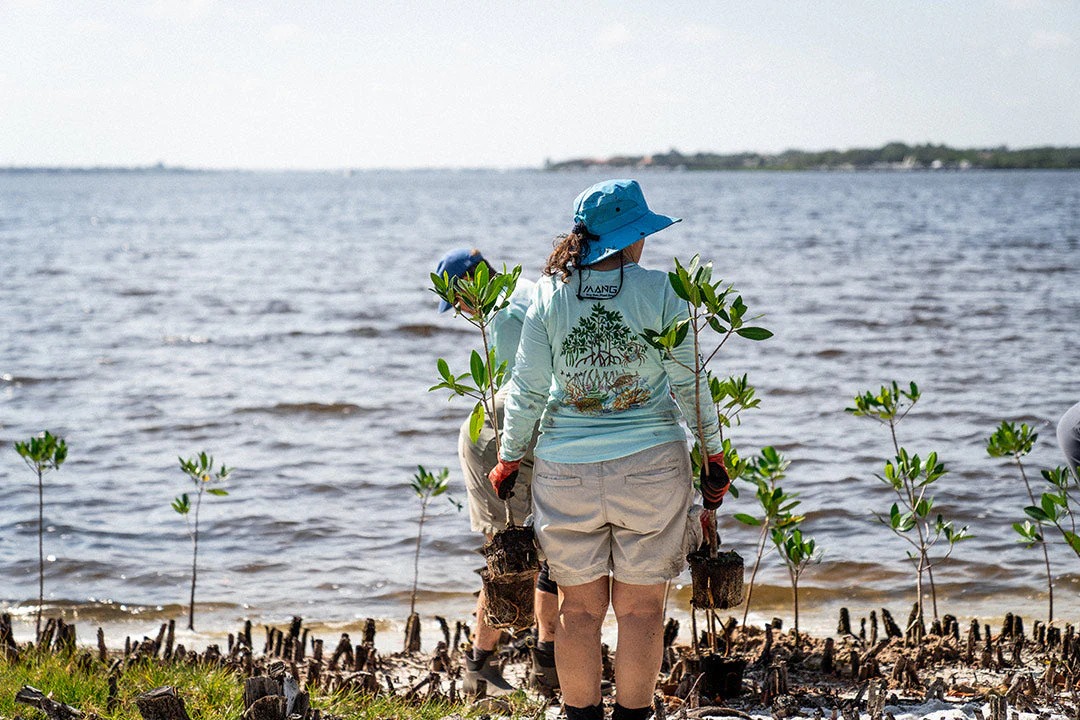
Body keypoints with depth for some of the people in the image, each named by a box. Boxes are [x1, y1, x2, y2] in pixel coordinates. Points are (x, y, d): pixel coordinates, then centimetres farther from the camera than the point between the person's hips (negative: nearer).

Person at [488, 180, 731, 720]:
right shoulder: (660, 291, -7)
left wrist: (509, 460, 11)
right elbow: (689, 383, -4)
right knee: (640, 608, 8)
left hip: (566, 470, 2)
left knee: (579, 607, 12)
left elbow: (528, 390, 0)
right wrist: (713, 457, 6)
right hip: (650, 466, -2)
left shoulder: (549, 294, -2)